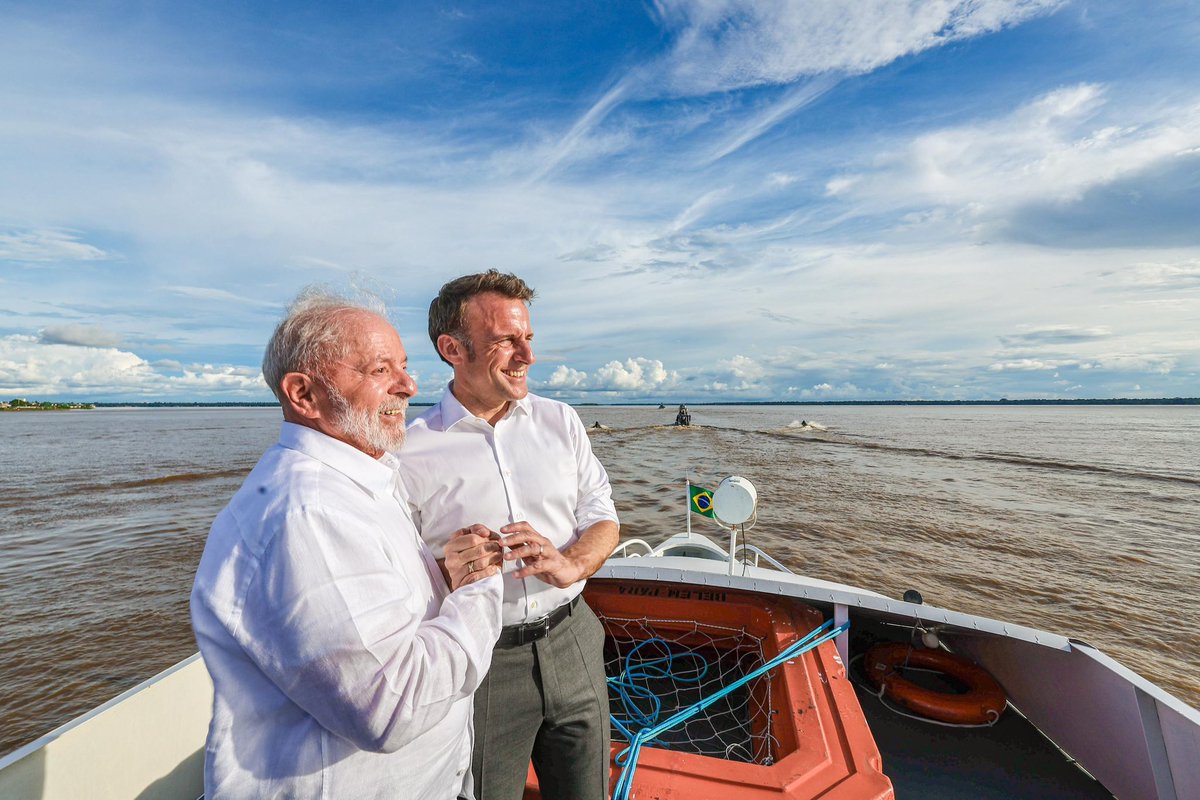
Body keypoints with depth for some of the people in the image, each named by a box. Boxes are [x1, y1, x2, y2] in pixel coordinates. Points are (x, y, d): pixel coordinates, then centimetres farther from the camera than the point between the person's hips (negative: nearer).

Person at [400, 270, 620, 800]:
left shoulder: (561, 421, 0)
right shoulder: (411, 451, -10)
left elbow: (602, 517, 2)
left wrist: (570, 564, -17)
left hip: (571, 643, 4)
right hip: (478, 662, -3)